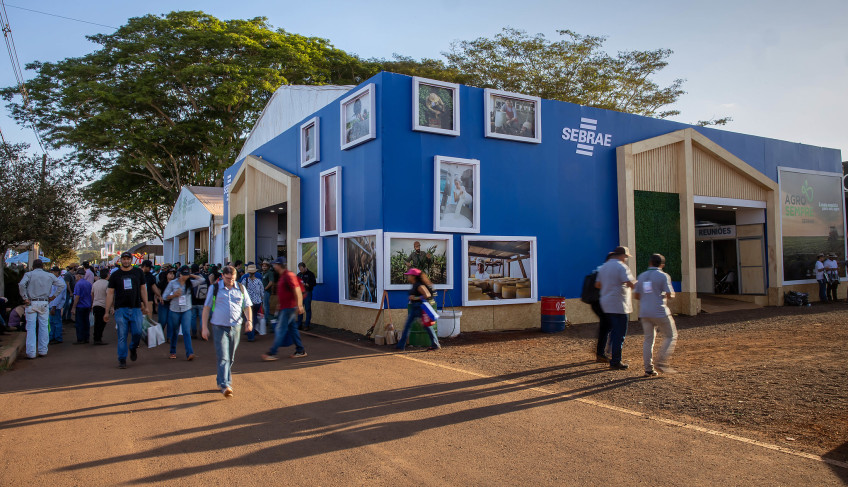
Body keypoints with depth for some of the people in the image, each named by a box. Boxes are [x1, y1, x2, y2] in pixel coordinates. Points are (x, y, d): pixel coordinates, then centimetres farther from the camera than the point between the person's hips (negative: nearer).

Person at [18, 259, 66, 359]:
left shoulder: (29, 274, 1)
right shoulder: (49, 276, 8)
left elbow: (21, 284, -16)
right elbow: (62, 285, 5)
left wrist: (25, 298, -9)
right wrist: (53, 296, 8)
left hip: (31, 303, -2)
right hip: (44, 303, 2)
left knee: (31, 328, 0)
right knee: (43, 327, 8)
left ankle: (31, 352, -2)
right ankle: (43, 350, 12)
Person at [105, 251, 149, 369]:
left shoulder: (138, 272, 9)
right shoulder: (115, 275, 5)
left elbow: (143, 289, 14)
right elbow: (110, 293, 5)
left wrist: (145, 306, 9)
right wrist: (107, 312, 1)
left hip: (136, 308, 1)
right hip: (121, 309, -1)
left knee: (137, 333, -6)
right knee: (122, 335, -2)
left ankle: (133, 348, 25)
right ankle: (122, 359, 9)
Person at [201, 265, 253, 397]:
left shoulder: (241, 288, 7)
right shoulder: (215, 288, 1)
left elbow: (247, 306, 13)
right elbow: (206, 307, 3)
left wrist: (249, 320, -5)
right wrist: (204, 327, -2)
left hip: (235, 327, 3)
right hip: (219, 327, -3)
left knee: (230, 358, 12)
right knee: (223, 357, -12)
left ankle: (222, 380, 29)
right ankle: (225, 386, -16)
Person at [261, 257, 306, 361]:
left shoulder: (289, 275, -15)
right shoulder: (282, 276, 16)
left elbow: (297, 291, -20)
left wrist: (299, 306, -24)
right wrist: (279, 305, 29)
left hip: (289, 307, -10)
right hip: (284, 307, 10)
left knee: (280, 329, -6)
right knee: (292, 328, 12)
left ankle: (272, 353, -3)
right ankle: (300, 350, 18)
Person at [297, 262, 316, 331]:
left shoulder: (310, 274, -1)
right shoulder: (299, 274, 16)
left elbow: (314, 283, -7)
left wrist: (306, 284, -18)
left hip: (307, 293, -5)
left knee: (307, 309, -3)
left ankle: (307, 325, 2)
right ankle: (299, 325, 12)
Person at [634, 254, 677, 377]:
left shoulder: (641, 276, 10)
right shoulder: (663, 276, -6)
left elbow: (636, 295, 11)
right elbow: (670, 295, -12)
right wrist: (668, 295, 10)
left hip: (644, 312, 5)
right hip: (660, 312, -5)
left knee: (648, 339, 10)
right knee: (671, 336, 10)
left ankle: (648, 369, 5)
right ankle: (661, 362, -1)